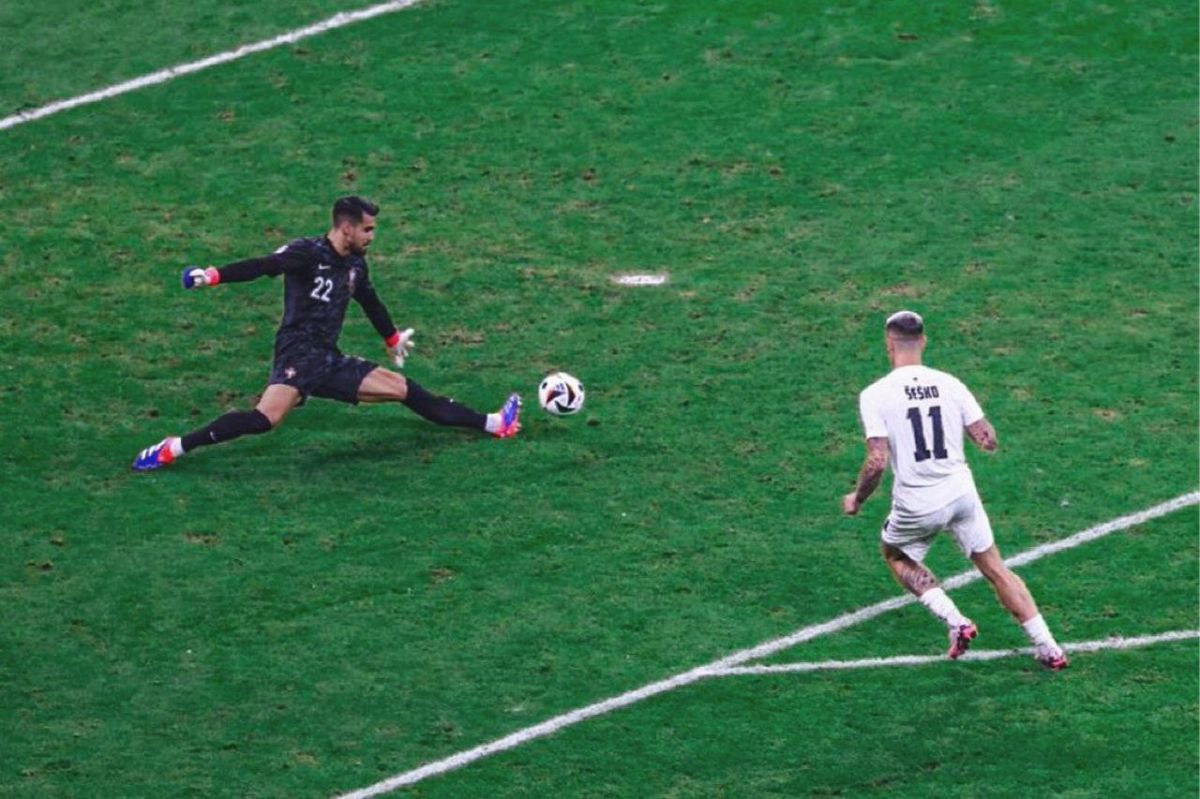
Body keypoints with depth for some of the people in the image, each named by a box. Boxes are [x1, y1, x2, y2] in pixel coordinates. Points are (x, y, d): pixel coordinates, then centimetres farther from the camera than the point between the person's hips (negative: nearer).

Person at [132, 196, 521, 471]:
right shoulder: (307, 254, -10)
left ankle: (490, 424, 12)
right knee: (267, 417, -32)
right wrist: (213, 275, -39)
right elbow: (262, 266, -25)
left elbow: (370, 302, 32)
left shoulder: (355, 265, 13)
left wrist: (393, 339, 47)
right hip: (298, 357, -8)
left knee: (403, 389, 6)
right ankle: (174, 448, -31)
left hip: (331, 363, 8)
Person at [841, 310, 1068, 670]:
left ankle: (956, 622, 9)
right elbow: (988, 441, -1)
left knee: (896, 555, 27)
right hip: (960, 493, 3)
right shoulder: (949, 384, -1)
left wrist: (856, 499, 1)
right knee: (995, 569, 17)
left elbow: (877, 462, -16)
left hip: (916, 505, -3)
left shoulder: (875, 394, -11)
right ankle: (1048, 647, 14)